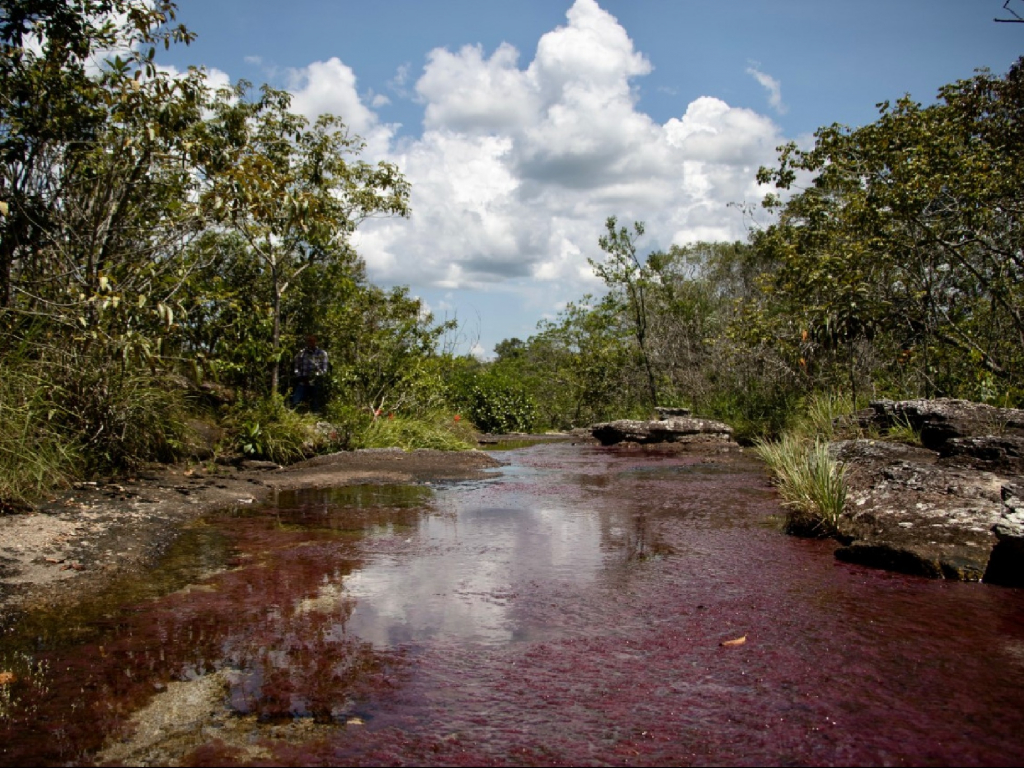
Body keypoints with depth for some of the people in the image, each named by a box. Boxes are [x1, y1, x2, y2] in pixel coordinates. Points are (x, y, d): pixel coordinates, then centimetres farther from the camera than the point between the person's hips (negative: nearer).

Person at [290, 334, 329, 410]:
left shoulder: (322, 354, 1)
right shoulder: (301, 353, 7)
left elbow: (324, 369, -4)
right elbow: (295, 367, 9)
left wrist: (314, 375, -18)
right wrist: (299, 376, -9)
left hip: (315, 384, -1)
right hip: (302, 383, 1)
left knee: (315, 406, 4)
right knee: (294, 402, -10)